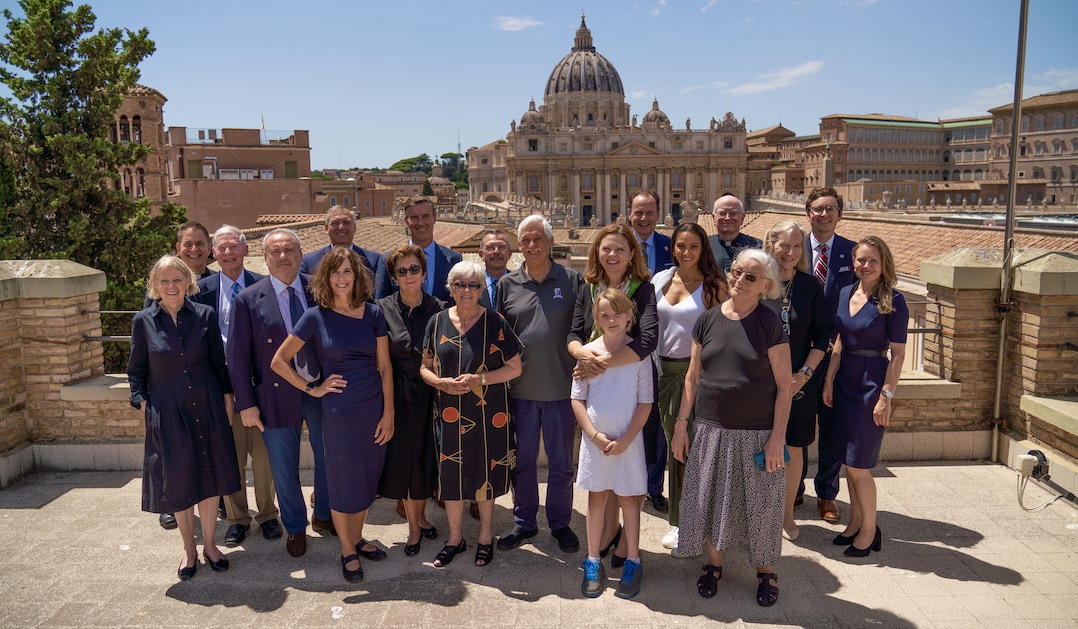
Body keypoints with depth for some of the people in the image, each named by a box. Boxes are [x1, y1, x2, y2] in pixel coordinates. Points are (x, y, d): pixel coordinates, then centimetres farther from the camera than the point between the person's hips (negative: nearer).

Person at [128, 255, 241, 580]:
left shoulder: (205, 315, -1)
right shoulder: (144, 321, -2)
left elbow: (218, 362, 5)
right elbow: (137, 370, 6)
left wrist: (226, 399, 3)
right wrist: (142, 402, -3)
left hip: (207, 408, 1)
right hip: (167, 413, 0)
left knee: (209, 478, 8)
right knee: (178, 481, 7)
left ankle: (209, 545, 25)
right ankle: (189, 549, 25)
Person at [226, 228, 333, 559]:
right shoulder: (248, 300, -5)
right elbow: (238, 356, -4)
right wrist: (246, 404, -7)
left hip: (321, 390, 2)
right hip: (278, 396, -1)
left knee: (328, 459, 15)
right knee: (284, 469, 12)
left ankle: (324, 516, 40)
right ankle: (294, 528, 35)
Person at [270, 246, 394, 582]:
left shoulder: (373, 314, 1)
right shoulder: (316, 317, -6)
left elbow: (385, 366, 2)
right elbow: (278, 362, -1)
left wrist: (388, 412, -3)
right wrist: (312, 389, -3)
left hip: (374, 409, 3)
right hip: (339, 412, -3)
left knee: (367, 478, 14)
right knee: (343, 481, 8)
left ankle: (357, 538, 36)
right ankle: (347, 551, 27)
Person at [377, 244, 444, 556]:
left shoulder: (439, 308, -2)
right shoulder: (383, 309, -4)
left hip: (430, 395, 1)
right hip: (399, 397, -1)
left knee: (427, 458, 11)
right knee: (403, 458, 8)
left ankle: (421, 515, 34)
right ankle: (413, 526, 25)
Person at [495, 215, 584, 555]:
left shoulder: (572, 280, -1)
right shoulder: (507, 284, 4)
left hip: (561, 388, -1)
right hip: (520, 389, 2)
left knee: (561, 462, 12)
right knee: (522, 460, 14)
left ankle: (560, 523, 30)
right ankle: (524, 521, 32)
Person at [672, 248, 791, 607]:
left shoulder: (770, 324, -7)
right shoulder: (707, 320, 2)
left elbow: (784, 385, -7)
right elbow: (693, 377, 8)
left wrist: (777, 437, -11)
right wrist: (681, 424, 5)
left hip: (757, 433, -3)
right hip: (712, 430, 3)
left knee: (761, 504, 9)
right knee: (710, 500, 13)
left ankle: (765, 571, 31)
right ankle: (714, 564, 34)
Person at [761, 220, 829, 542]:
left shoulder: (811, 286, 1)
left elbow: (822, 336, 3)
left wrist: (805, 373, -9)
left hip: (799, 380, 1)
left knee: (794, 447, 9)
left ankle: (787, 513, 26)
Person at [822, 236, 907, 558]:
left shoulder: (893, 301, -11)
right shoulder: (846, 293, 7)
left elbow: (897, 354, -11)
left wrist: (886, 396, -14)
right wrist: (829, 381, 9)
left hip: (872, 383, -6)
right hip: (844, 382, 6)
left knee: (858, 464, -1)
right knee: (849, 460, 13)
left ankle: (869, 529, 17)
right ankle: (855, 522, 27)